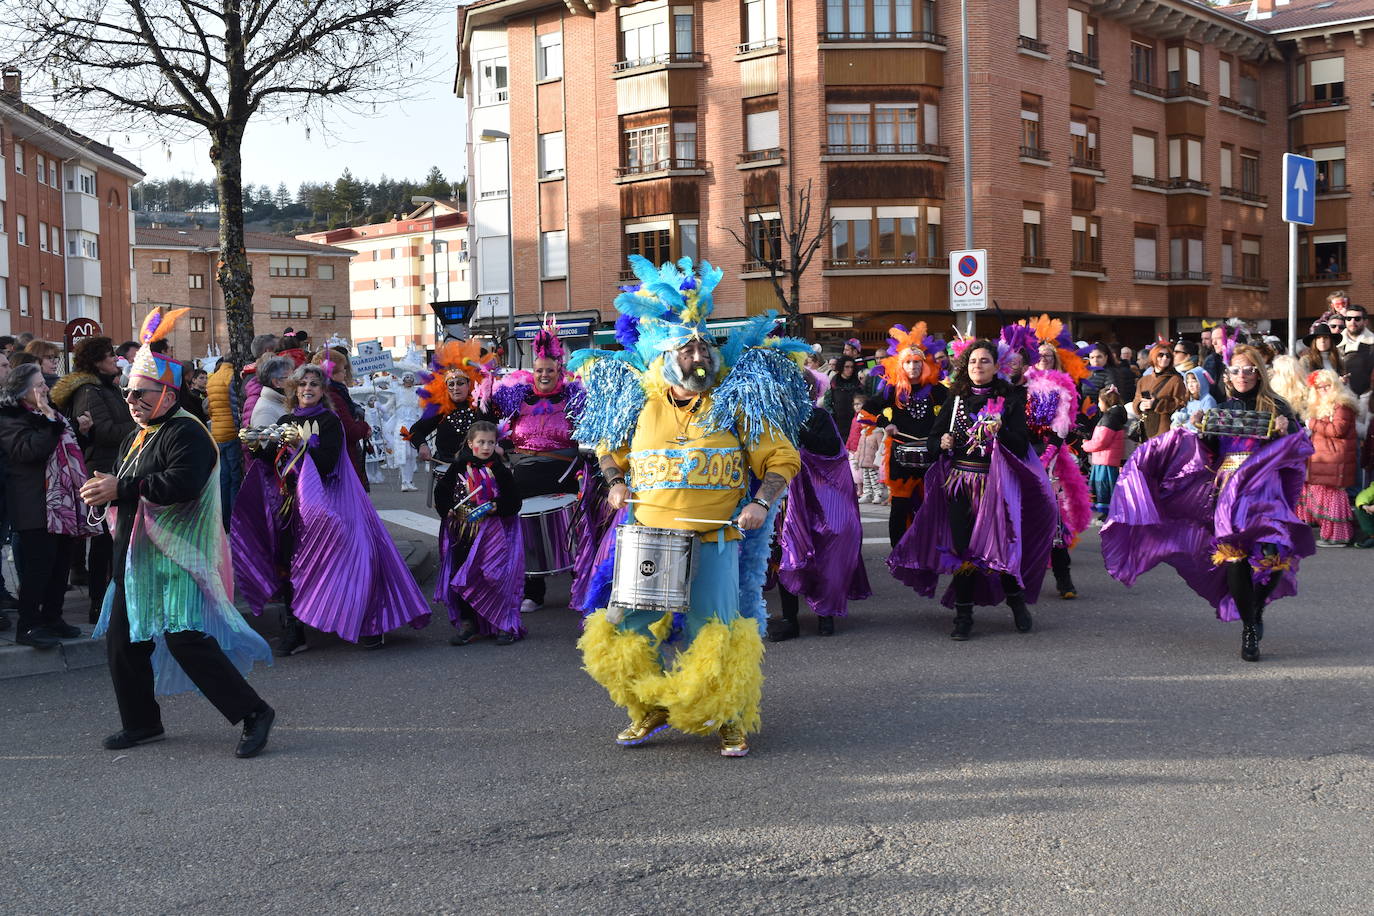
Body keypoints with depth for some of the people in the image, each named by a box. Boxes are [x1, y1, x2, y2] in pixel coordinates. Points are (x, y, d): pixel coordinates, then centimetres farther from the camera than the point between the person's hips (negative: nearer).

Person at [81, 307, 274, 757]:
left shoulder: (186, 433, -13)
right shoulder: (135, 438, 18)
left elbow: (183, 483, -29)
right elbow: (123, 482, 29)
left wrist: (121, 489, -24)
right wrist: (103, 489, 5)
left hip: (176, 557, -10)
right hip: (135, 558, 10)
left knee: (185, 638, -17)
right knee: (122, 641, 14)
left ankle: (252, 711, -9)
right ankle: (141, 722, 30)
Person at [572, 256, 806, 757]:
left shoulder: (735, 406, -1)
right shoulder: (639, 405, 5)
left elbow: (781, 460, 1)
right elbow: (609, 449, 23)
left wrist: (762, 503, -15)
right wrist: (616, 483, 3)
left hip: (715, 538, -3)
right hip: (649, 536, 3)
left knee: (715, 635, -1)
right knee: (624, 626, 5)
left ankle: (730, 720, 19)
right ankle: (650, 708, 26)